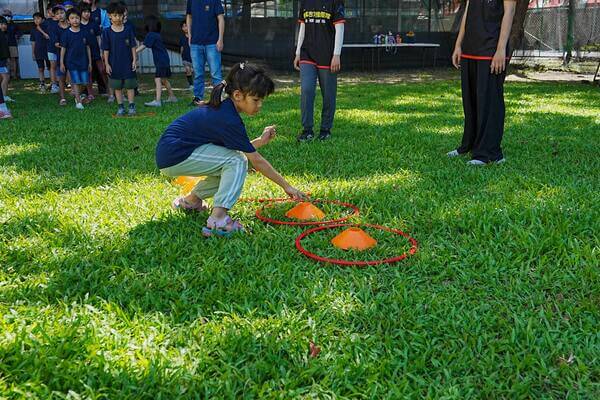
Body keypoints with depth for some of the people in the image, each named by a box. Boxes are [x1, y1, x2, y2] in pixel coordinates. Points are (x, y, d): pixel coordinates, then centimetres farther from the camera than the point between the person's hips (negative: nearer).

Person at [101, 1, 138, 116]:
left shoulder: (128, 30, -1)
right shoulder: (107, 32, -2)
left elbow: (133, 47, 2)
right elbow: (106, 50, 0)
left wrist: (134, 60, -3)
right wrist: (107, 64, -3)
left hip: (128, 63, 0)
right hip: (114, 65, 0)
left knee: (130, 86, 3)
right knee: (117, 87, 7)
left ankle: (132, 106, 11)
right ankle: (120, 107, 16)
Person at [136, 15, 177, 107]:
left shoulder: (151, 35, -13)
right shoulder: (157, 34, 15)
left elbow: (143, 46, -17)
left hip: (161, 61, -10)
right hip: (165, 60, 10)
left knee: (158, 79, -17)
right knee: (164, 80, 22)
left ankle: (157, 101, -26)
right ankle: (172, 97, 35)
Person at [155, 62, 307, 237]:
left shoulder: (223, 108, 6)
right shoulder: (228, 120, -21)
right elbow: (256, 160, -16)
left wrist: (261, 141, 1)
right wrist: (286, 186, -10)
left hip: (170, 153, 9)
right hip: (174, 158, -9)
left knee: (229, 166, 11)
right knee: (237, 162, -15)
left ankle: (190, 200, 23)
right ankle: (218, 220, -22)